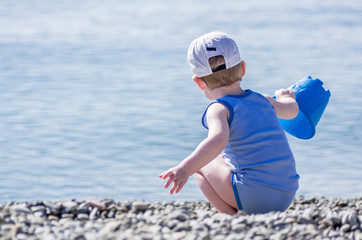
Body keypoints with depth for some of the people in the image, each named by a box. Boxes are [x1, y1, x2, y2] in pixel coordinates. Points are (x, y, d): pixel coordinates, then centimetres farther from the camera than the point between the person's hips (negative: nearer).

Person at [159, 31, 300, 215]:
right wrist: (285, 98, 60)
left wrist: (185, 169, -36)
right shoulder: (262, 101, 14)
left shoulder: (219, 109, -7)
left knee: (202, 164, 9)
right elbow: (291, 110, 36)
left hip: (254, 195, -7)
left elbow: (218, 140, -28)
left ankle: (231, 215, -1)